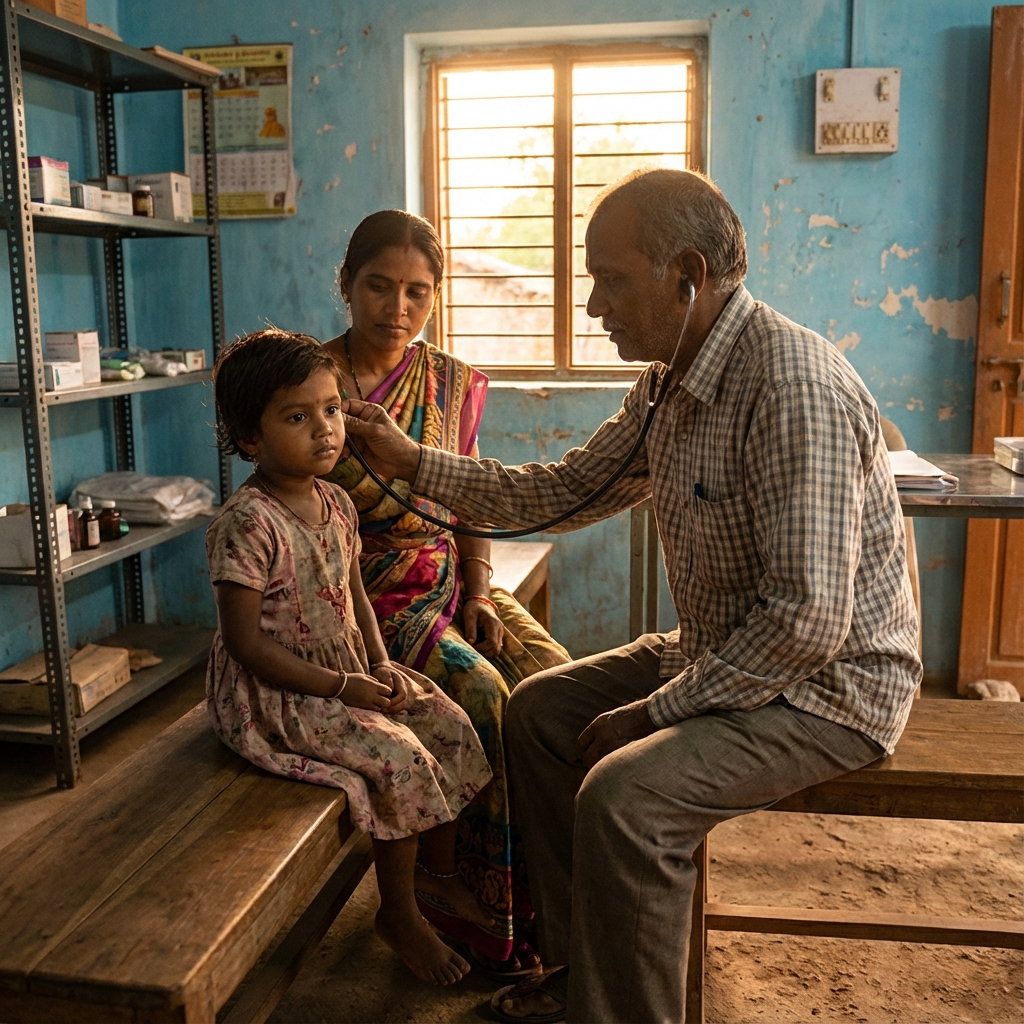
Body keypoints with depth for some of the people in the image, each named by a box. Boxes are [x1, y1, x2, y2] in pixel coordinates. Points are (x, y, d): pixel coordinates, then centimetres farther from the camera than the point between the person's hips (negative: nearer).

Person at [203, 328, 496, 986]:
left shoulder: (336, 503, 3)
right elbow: (245, 642, -22)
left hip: (350, 669, 8)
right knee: (400, 757, -20)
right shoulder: (247, 524, -22)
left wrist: (379, 662, 0)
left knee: (449, 723, 2)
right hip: (274, 695, -8)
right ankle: (399, 914, 3)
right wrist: (340, 686, -21)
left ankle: (440, 868, 23)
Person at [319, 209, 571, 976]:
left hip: (454, 579, 5)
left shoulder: (454, 383, 8)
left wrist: (479, 597, -3)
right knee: (482, 692, -26)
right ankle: (494, 916, -8)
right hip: (373, 591, -4)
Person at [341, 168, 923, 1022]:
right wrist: (415, 462, 5)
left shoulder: (792, 385, -28)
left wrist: (656, 709, -21)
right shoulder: (670, 379, 3)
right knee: (539, 711, 10)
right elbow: (565, 492, 10)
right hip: (721, 654, 10)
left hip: (829, 681, -9)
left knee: (624, 795, -28)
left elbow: (807, 618, -31)